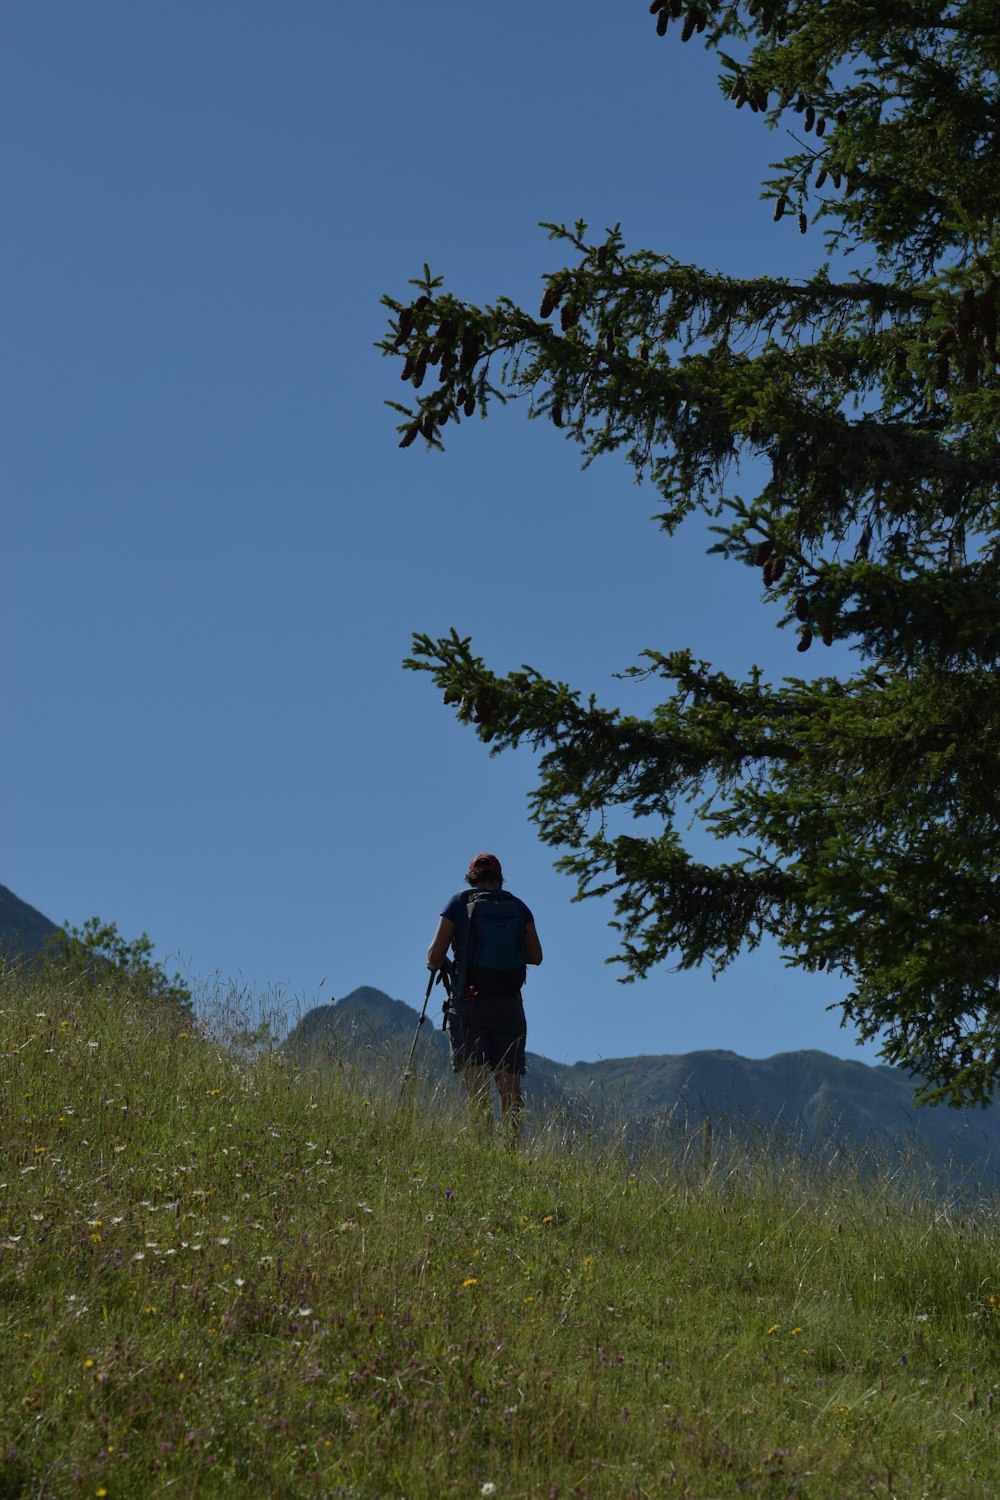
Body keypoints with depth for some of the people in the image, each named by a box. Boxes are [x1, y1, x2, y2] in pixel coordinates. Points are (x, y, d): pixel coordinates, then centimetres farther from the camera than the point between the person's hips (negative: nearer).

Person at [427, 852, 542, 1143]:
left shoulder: (459, 903, 2)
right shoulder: (518, 906, 9)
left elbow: (435, 956, -4)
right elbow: (536, 956, 11)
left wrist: (435, 964, 19)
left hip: (469, 1004, -2)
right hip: (509, 1005, 2)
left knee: (477, 1083, -8)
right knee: (509, 1085, 5)